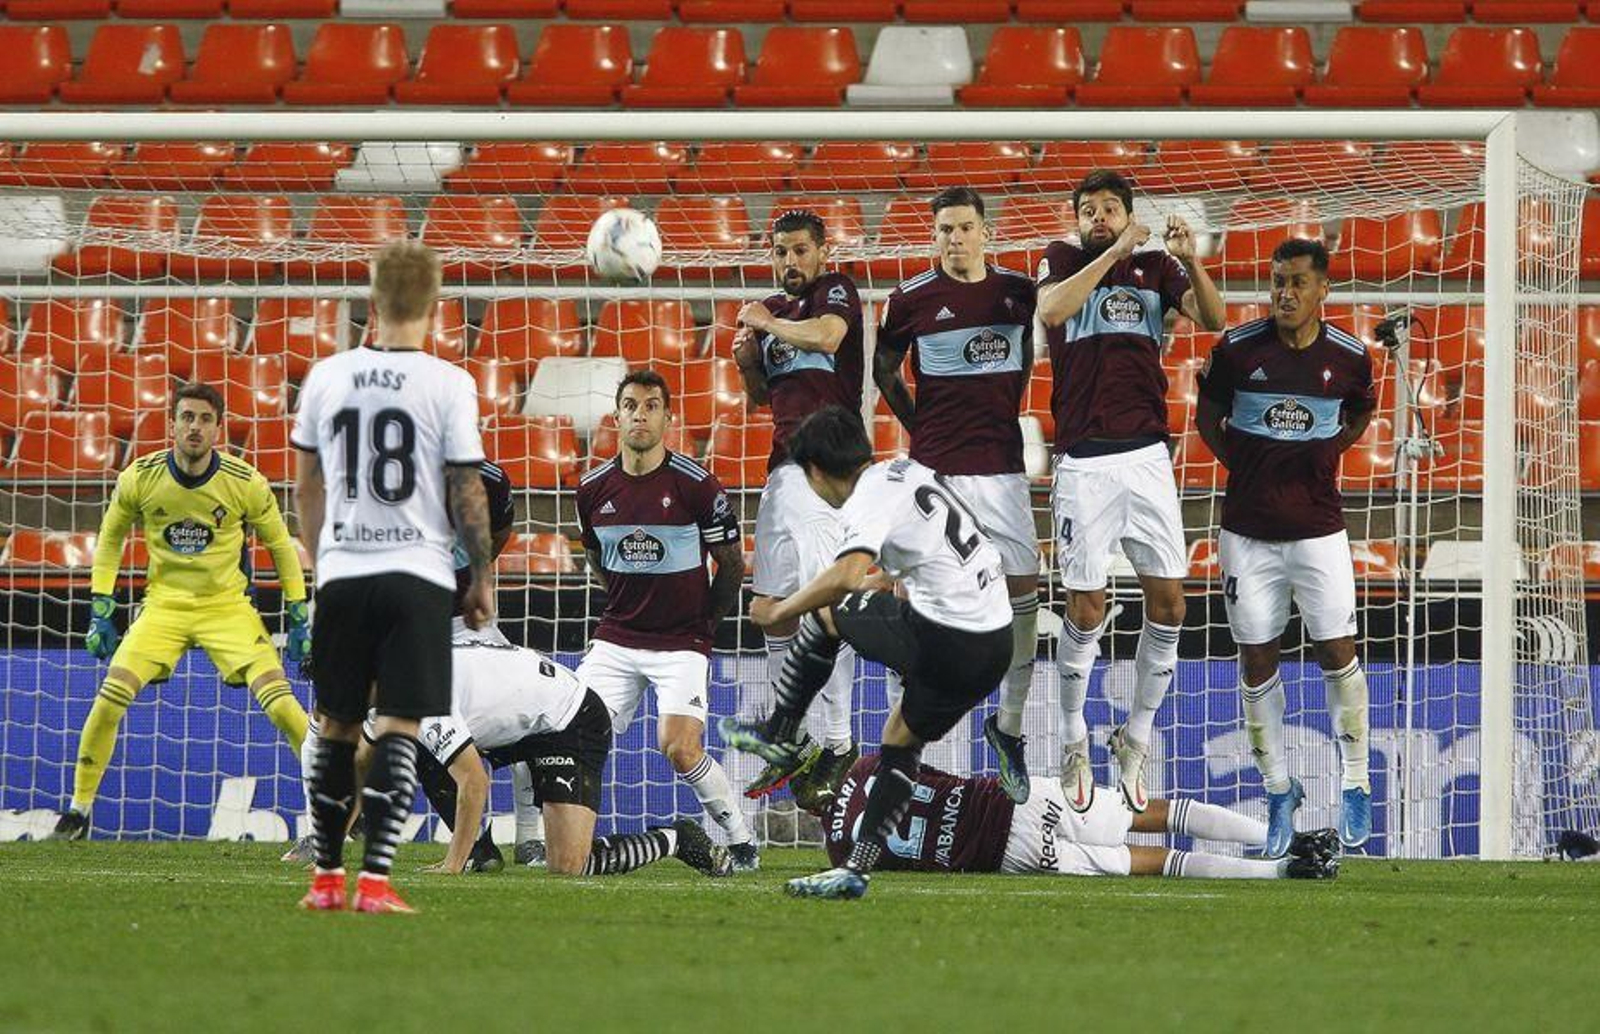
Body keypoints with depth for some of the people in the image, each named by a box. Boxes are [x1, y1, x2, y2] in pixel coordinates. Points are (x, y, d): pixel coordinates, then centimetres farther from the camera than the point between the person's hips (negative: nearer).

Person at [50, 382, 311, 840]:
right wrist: (101, 612, 4)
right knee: (109, 698, -14)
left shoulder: (245, 483, -12)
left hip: (228, 606, -1)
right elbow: (110, 538, 8)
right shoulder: (140, 478, -9)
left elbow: (280, 545, 3)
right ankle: (78, 809, 2)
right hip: (164, 607, 1)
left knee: (278, 699, -18)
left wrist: (299, 618, 2)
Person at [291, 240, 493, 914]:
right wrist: (482, 577, 6)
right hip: (418, 573, -3)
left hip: (341, 573, 3)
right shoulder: (448, 385, -7)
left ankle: (326, 877, 17)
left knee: (337, 727, 13)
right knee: (399, 728, -2)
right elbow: (467, 491, -5)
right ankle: (374, 881, -10)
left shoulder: (326, 378, 3)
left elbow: (306, 486, 11)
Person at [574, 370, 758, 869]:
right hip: (616, 641, 4)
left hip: (682, 644, -4)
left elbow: (732, 566, 1)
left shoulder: (697, 485, -10)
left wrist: (703, 623, 7)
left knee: (679, 749, -18)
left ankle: (743, 842, -1)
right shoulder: (594, 488, 2)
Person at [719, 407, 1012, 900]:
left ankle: (780, 735, 24)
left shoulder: (871, 499, -10)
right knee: (901, 743, 22)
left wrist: (779, 610, -14)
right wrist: (885, 581, 41)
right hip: (996, 645, 8)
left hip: (942, 643, -8)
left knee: (822, 615, 12)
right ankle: (857, 869, 17)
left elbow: (846, 576, -28)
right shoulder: (909, 471, 17)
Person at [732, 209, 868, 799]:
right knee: (773, 610, 9)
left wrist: (767, 325, -7)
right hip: (782, 467, 9)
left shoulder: (836, 291, -1)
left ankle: (838, 744, -19)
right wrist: (746, 360, 7)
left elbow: (827, 335, -23)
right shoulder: (772, 310, 21)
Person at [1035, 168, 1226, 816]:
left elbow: (1213, 318, -4)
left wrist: (1190, 260, -21)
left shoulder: (1155, 265, 9)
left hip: (1147, 457, 2)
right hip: (1083, 462, -2)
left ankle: (1136, 738, 13)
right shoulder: (1063, 258, 4)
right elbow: (1050, 309, -18)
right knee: (1085, 607, -2)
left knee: (1167, 599, 0)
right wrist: (1113, 252, -22)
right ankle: (1073, 741, 14)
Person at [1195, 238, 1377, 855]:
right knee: (1257, 662, 4)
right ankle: (1278, 791, 15)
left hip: (1318, 528, 0)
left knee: (1337, 654, -2)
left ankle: (1355, 784, 12)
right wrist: (1243, 466, 0)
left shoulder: (1349, 357, -4)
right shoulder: (1238, 349, -6)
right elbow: (1207, 416, 10)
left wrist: (1324, 453, 5)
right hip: (1248, 530, 0)